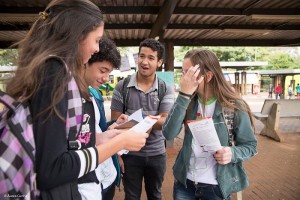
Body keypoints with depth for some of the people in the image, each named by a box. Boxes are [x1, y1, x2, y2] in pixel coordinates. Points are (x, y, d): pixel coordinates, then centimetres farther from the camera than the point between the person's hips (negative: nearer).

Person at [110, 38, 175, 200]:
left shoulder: (166, 89, -5)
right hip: (130, 153, -1)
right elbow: (115, 123, -4)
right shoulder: (122, 87, -7)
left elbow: (166, 122, -12)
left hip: (157, 153, 1)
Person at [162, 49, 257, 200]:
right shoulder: (188, 102, -6)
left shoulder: (234, 107, -14)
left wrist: (233, 153, -25)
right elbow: (169, 134, -20)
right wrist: (184, 95, -26)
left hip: (216, 187, -2)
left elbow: (250, 146, -4)